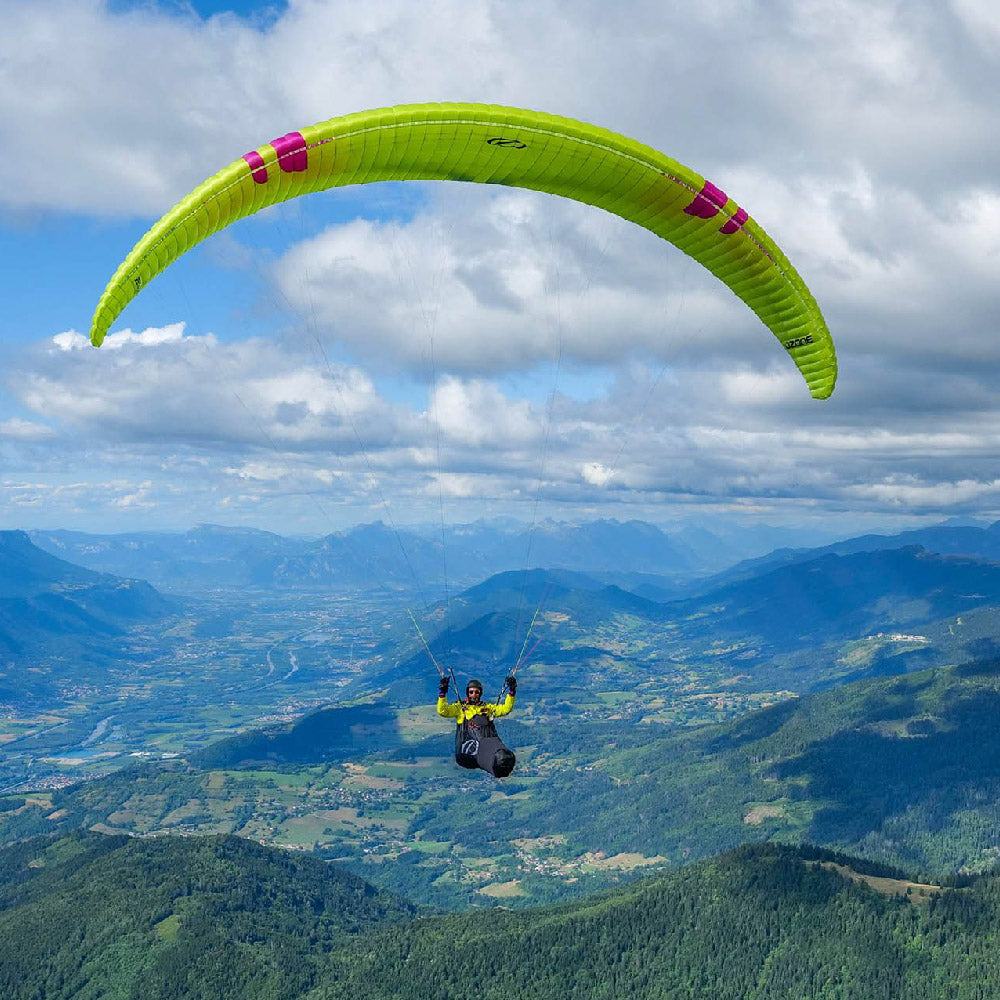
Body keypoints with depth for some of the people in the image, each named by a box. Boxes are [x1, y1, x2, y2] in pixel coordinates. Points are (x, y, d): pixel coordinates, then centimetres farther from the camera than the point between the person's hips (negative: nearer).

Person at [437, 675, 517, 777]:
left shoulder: (488, 707, 32)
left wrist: (511, 691, 12)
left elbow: (505, 709, 21)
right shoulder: (460, 707, 26)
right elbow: (442, 711, 11)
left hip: (488, 739, 2)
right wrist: (442, 693, 0)